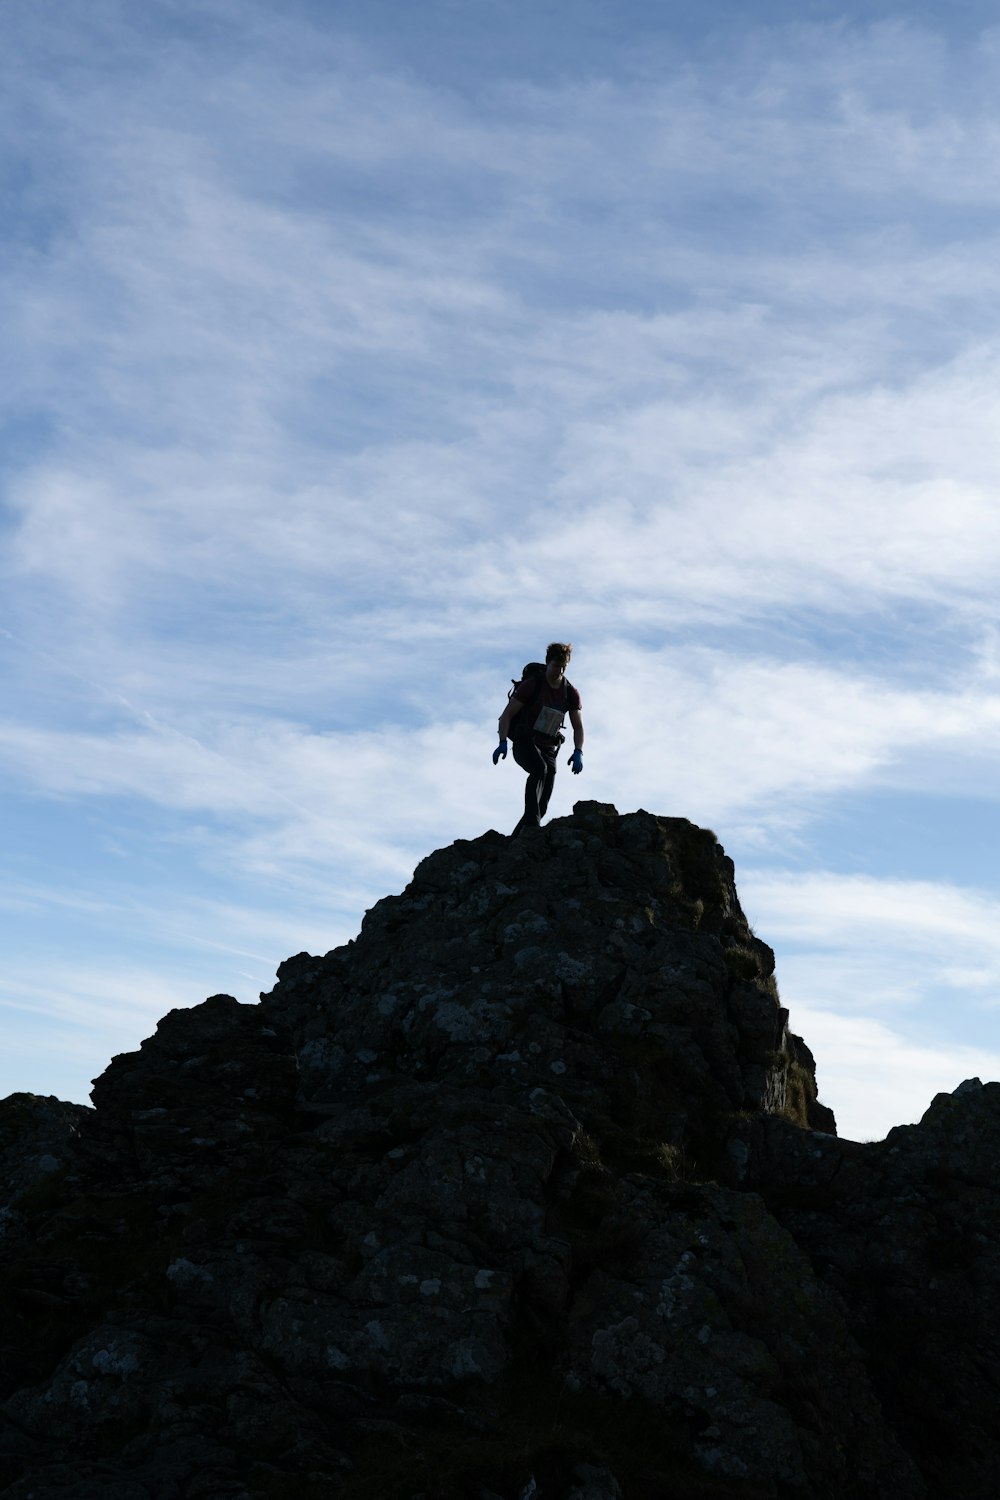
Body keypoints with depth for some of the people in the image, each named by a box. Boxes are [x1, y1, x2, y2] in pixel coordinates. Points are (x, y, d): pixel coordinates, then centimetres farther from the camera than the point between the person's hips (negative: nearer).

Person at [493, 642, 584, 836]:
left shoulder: (570, 693, 1)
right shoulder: (532, 684, -11)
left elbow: (578, 726, 2)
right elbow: (507, 714, -12)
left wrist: (578, 752, -16)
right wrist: (503, 743, -26)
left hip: (548, 747, 5)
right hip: (524, 743, -5)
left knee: (543, 803, -1)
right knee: (539, 769, -37)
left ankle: (514, 841, 11)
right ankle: (532, 824, -44)